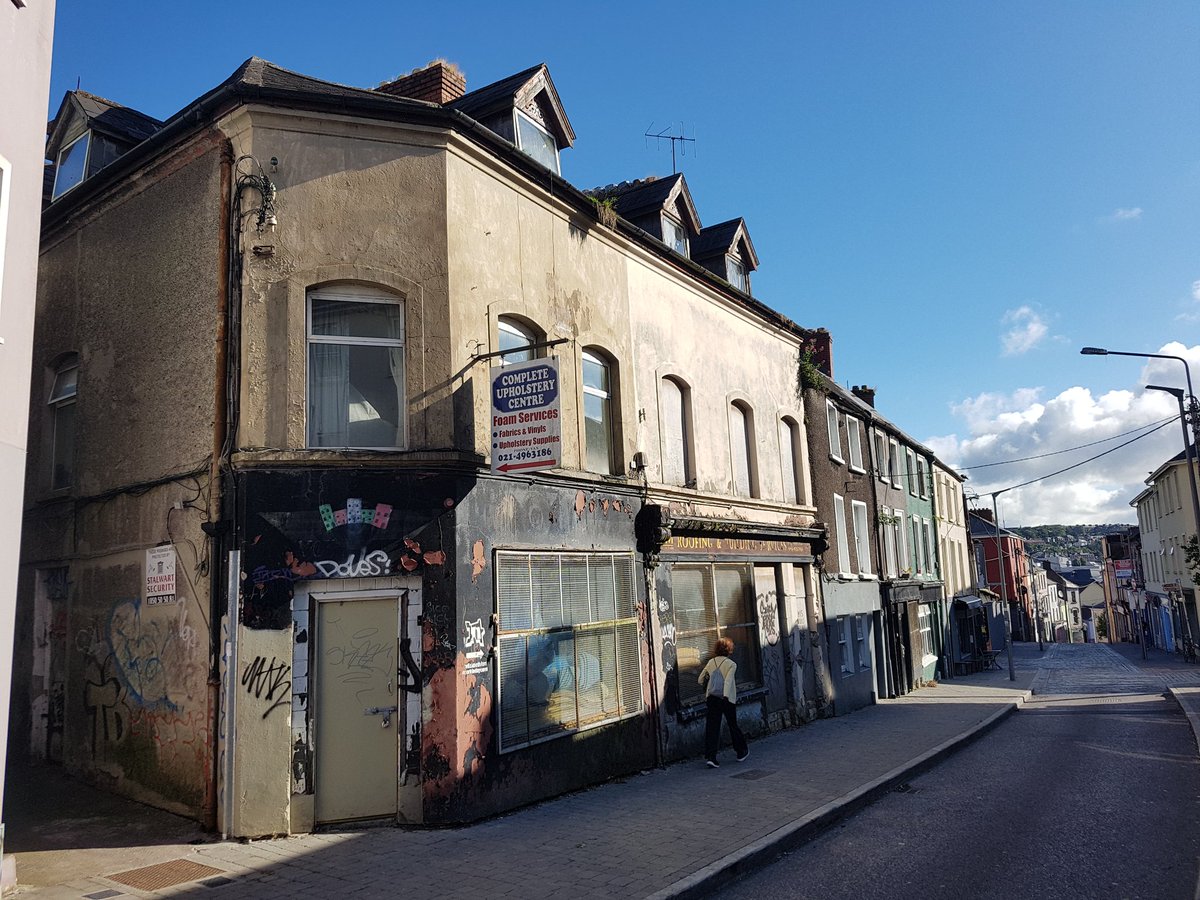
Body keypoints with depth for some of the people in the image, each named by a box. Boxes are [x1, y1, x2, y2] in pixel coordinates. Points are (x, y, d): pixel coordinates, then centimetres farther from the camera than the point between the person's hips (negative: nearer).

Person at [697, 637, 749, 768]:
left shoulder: (711, 662, 7)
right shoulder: (731, 664, -6)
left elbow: (700, 680, 12)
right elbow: (728, 681, -19)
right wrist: (726, 696, -25)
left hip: (712, 698, 3)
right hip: (727, 699, -3)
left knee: (712, 727, 1)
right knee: (733, 725, 13)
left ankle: (710, 757, -9)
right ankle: (741, 752, 30)